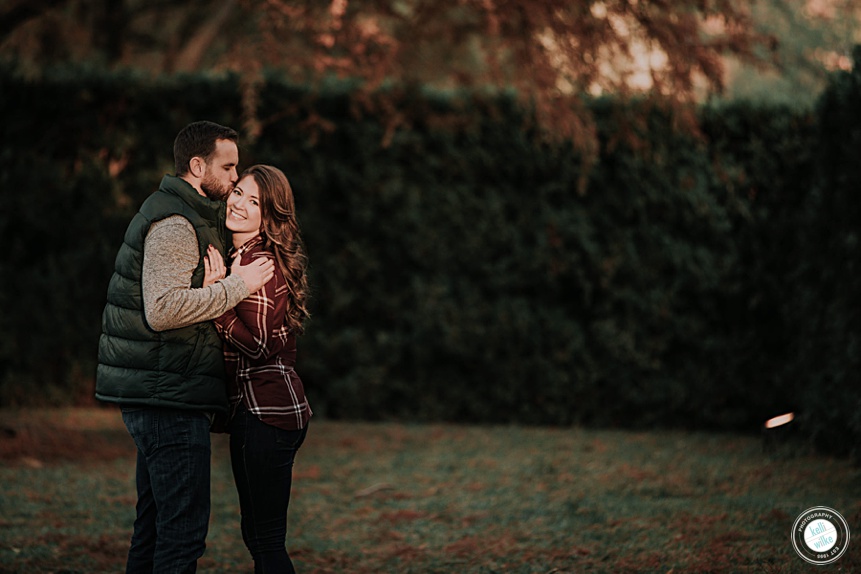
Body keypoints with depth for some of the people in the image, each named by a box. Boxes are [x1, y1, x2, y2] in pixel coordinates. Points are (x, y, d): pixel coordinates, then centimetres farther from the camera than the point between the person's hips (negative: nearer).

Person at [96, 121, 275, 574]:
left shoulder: (188, 217, 19)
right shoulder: (174, 224, -14)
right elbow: (162, 309, -25)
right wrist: (237, 286, -19)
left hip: (155, 393, 11)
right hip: (169, 398, -11)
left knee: (155, 525, 15)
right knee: (184, 528, -10)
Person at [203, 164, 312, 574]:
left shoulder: (261, 263, -14)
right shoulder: (238, 257, 15)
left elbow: (257, 342, -21)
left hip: (266, 413, -10)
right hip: (253, 407, 10)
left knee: (265, 540, -6)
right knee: (259, 536, 15)